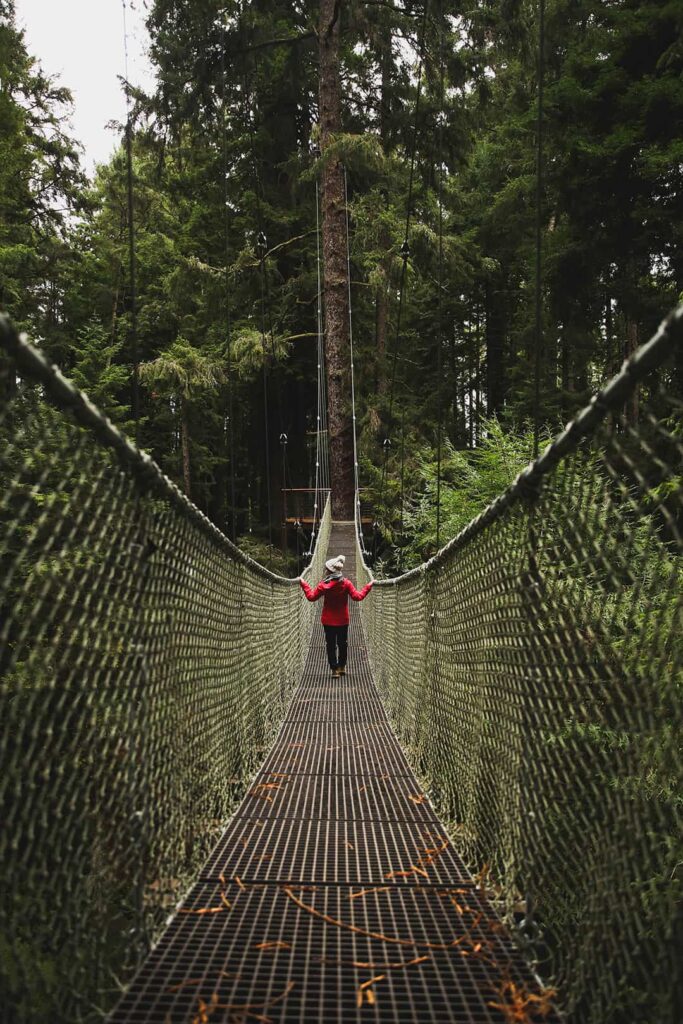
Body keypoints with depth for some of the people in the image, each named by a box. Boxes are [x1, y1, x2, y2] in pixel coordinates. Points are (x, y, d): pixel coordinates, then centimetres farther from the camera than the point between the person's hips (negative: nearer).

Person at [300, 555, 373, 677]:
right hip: (343, 621, 1)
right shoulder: (346, 584, -9)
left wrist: (304, 584, 5)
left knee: (331, 645, 6)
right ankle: (342, 667, 24)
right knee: (342, 643, 17)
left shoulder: (323, 584, -12)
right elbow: (358, 596, -9)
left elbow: (311, 596, -5)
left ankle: (335, 668, 5)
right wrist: (368, 586, 0)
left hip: (328, 621, -1)